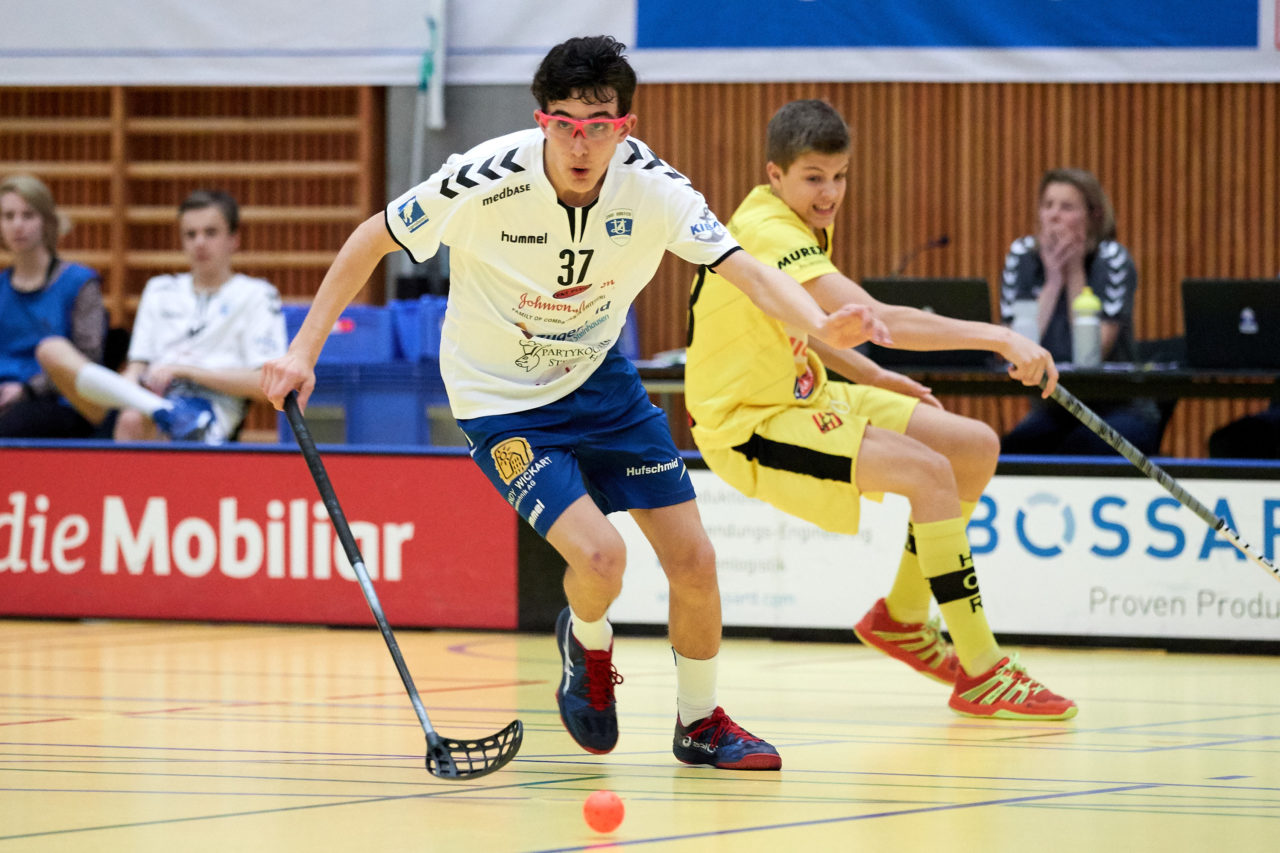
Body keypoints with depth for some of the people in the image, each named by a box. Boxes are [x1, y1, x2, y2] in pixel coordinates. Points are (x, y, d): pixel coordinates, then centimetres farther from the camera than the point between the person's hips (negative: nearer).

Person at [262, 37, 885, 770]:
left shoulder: (651, 186, -20)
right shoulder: (486, 182, -27)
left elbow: (747, 270, -29)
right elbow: (371, 241, -12)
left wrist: (822, 325, -49)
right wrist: (305, 351, -15)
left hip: (599, 378, 4)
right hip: (501, 400, -4)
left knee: (693, 559, 0)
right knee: (600, 556, -22)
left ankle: (700, 723, 26)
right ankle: (588, 642, 15)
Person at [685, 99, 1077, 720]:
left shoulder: (796, 225, 5)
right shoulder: (768, 233, -26)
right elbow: (876, 320, -37)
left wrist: (876, 378, 10)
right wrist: (999, 338, -39)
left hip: (802, 397, 10)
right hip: (748, 427, -10)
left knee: (976, 448, 6)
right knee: (929, 472, -26)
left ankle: (901, 617, 22)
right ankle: (979, 674, -23)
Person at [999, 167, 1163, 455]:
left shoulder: (1113, 259, -11)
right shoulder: (1023, 255, -1)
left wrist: (1075, 272, -15)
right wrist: (1052, 281, -15)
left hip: (1120, 410, -3)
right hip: (1053, 411, 3)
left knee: (1076, 452, -34)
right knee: (1009, 450, -28)